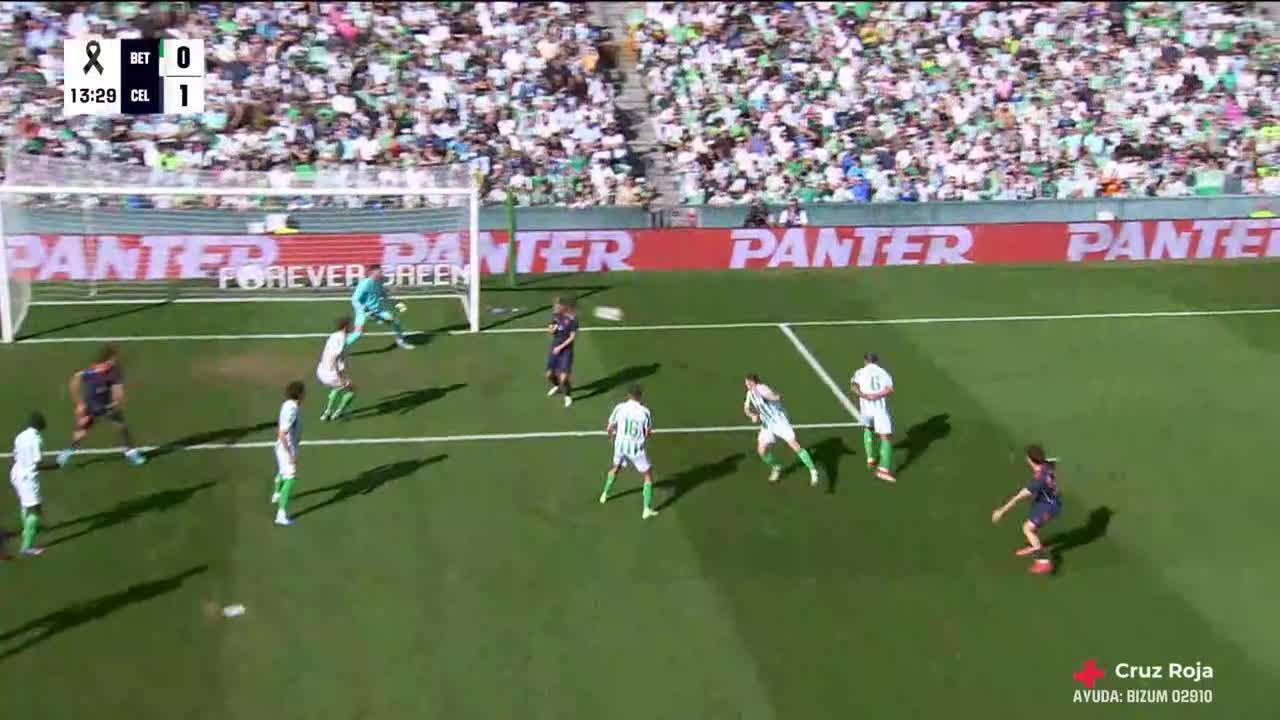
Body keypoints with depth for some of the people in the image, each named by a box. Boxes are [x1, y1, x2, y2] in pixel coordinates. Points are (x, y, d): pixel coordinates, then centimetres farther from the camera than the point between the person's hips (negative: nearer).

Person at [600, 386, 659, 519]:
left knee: (616, 467, 34)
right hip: (636, 449, -3)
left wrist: (613, 434, 25)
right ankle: (647, 509, 8)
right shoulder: (645, 412, -14)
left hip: (620, 446, 4)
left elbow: (609, 429, 1)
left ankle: (605, 494, 50)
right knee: (648, 475, 13)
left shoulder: (619, 408, -7)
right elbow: (648, 434, -4)